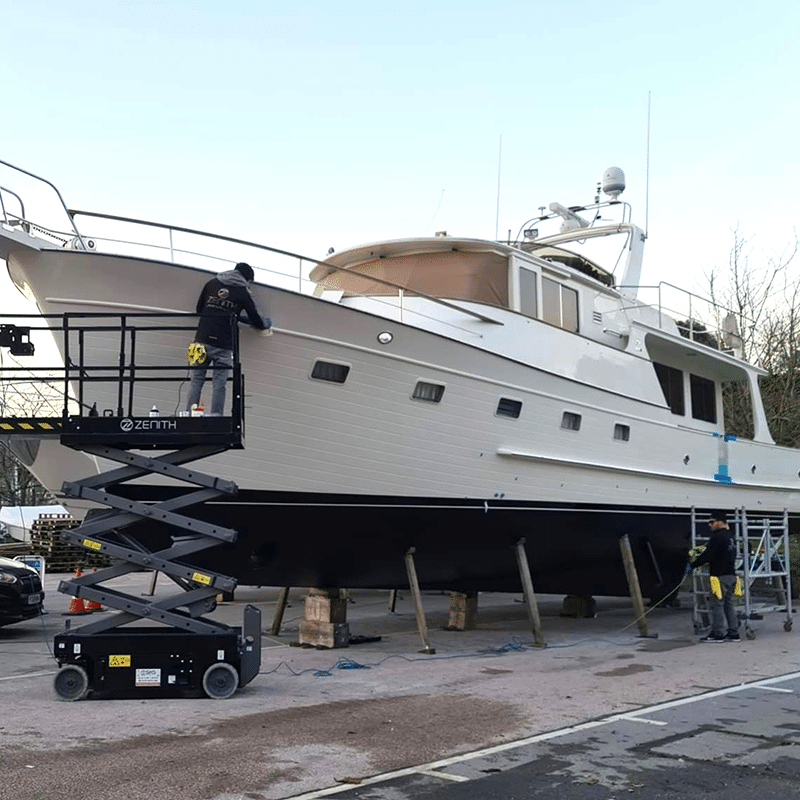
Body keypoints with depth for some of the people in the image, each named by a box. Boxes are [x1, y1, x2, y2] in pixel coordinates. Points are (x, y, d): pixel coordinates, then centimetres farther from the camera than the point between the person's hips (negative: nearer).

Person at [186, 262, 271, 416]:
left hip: (203, 339, 3)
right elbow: (255, 319, 11)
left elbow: (199, 309, 20)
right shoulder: (243, 292, 4)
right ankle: (216, 417, -2)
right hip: (224, 344, -2)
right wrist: (267, 325, 33)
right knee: (219, 384, 2)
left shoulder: (212, 283, 13)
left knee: (196, 380, 8)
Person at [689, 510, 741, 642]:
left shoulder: (717, 537, -14)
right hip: (731, 574, 9)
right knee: (728, 604, 13)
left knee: (717, 604, -4)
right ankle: (733, 633, 14)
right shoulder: (731, 537, 16)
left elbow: (708, 555, -19)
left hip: (720, 576, -9)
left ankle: (718, 633, -2)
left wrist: (692, 565, -9)